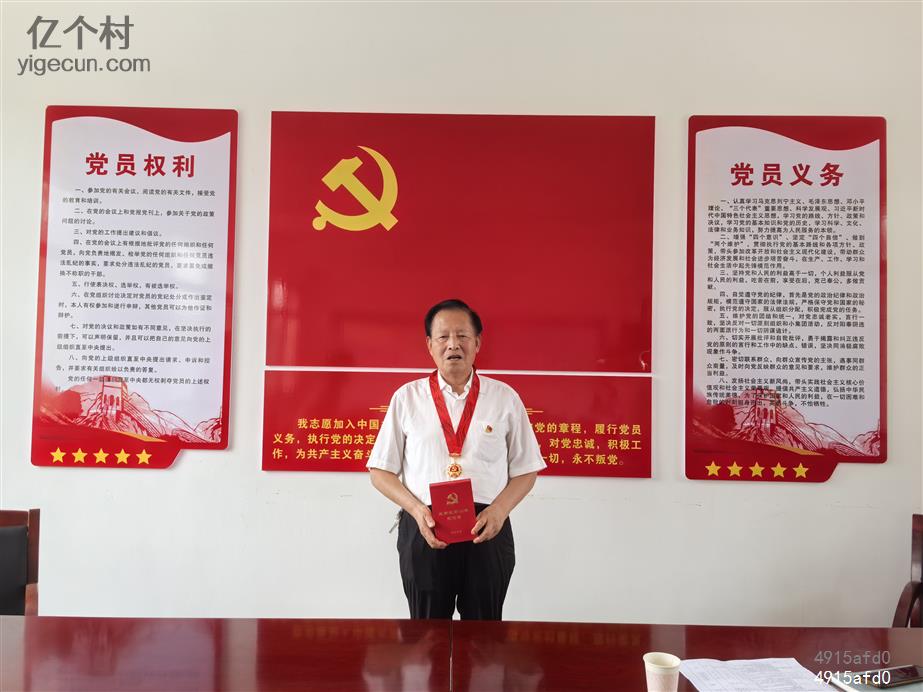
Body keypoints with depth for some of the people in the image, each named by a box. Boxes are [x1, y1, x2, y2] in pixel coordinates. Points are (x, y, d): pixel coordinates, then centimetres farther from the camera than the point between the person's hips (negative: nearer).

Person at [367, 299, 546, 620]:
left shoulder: (505, 398, 4)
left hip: (487, 531, 1)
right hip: (423, 532, 0)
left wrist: (500, 509, -11)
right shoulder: (407, 397, 4)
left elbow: (526, 470, 7)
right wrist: (416, 510, -10)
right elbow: (380, 471, 5)